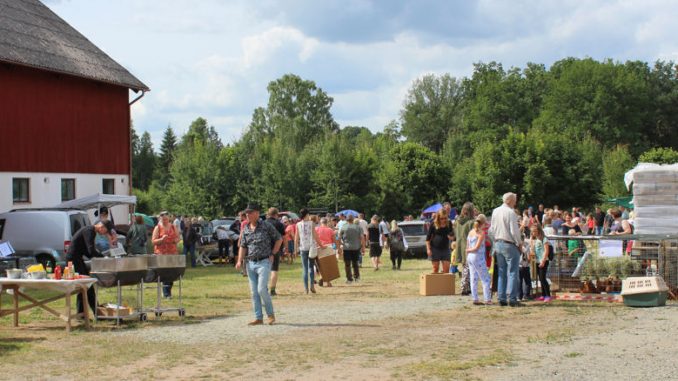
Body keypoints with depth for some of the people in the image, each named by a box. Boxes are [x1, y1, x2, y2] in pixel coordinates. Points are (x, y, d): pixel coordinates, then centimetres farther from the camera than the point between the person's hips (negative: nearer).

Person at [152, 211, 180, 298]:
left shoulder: (173, 227, 12)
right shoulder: (158, 228, 0)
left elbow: (178, 238, 18)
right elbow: (153, 241, -5)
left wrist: (176, 240, -4)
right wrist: (161, 239, -21)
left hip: (172, 252, 5)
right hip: (161, 253, -5)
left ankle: (168, 291, 18)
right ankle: (166, 294, -8)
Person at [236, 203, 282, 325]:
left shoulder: (266, 226, -5)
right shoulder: (245, 229, 9)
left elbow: (279, 239, 4)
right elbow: (243, 246, 11)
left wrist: (272, 253, -1)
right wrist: (240, 261, -2)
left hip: (264, 262, -5)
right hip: (250, 263, 5)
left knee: (262, 289, -14)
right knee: (254, 292, 5)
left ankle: (270, 314, 4)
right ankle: (258, 318, 11)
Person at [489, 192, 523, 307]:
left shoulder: (495, 211, 8)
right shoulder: (510, 213, -15)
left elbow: (492, 230, 12)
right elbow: (514, 231, -17)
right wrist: (519, 243, -4)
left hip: (498, 244, 7)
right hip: (509, 245, -7)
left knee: (501, 272, 11)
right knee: (512, 272, -3)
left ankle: (501, 298, 11)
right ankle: (512, 299, -5)